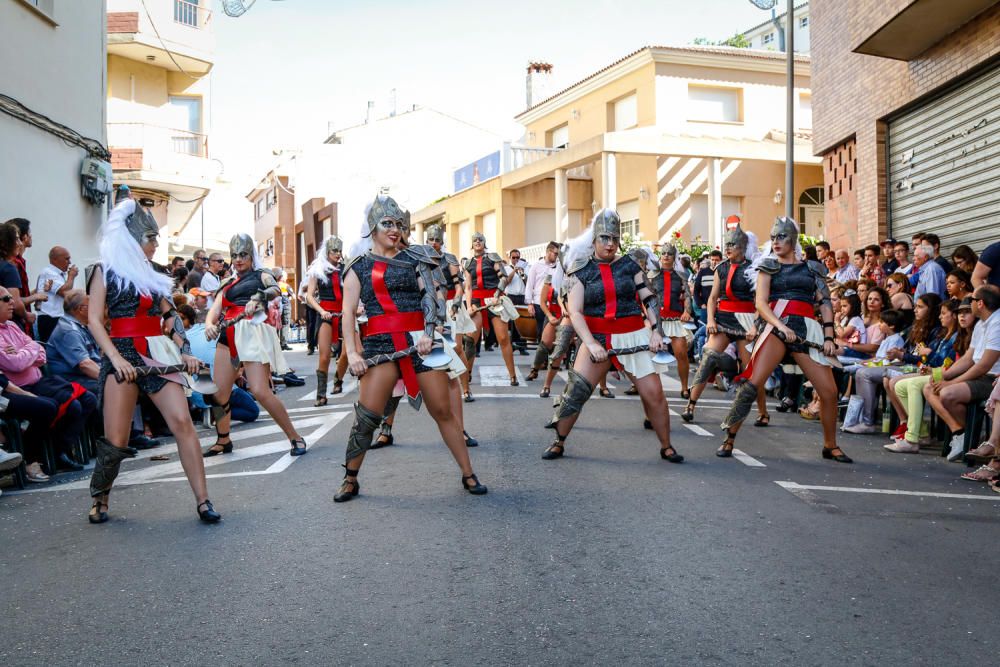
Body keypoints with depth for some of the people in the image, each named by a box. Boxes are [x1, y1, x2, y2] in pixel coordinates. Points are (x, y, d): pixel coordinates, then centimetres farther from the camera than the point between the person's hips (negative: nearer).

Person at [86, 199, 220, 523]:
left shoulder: (151, 273, 19)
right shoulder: (106, 270, 5)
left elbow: (169, 317, 18)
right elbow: (95, 321, -3)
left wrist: (184, 352, 4)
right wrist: (116, 358, -16)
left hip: (159, 355, 4)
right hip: (123, 354, -4)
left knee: (182, 422, -12)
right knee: (115, 441, -5)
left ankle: (202, 501, -11)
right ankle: (99, 500, 22)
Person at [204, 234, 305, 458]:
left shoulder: (261, 275, 11)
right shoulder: (227, 283, 23)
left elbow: (274, 290, -13)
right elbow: (214, 310, 10)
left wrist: (258, 298, -35)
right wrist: (209, 324, -14)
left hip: (252, 332, -5)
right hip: (228, 336, 5)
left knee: (260, 391, -18)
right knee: (218, 392, 1)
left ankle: (295, 437, -7)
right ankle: (223, 440, 22)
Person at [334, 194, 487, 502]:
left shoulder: (413, 259, 11)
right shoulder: (359, 266, 10)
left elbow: (432, 296, 1)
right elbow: (348, 313, 3)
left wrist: (428, 333, -15)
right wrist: (351, 352, -10)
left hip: (419, 340, 1)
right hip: (380, 344, -1)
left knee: (443, 410, 2)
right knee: (367, 415, -7)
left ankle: (469, 475, 12)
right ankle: (350, 480, 11)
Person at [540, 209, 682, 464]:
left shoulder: (629, 264, 4)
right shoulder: (581, 270, 0)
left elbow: (650, 299, 6)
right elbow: (575, 312, -7)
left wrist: (657, 330, -7)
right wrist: (591, 344, -18)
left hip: (633, 336, 1)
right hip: (597, 337, -1)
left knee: (653, 393, -4)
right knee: (575, 391, -7)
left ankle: (666, 447, 14)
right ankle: (558, 442, 12)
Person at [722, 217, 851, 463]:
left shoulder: (811, 268, 18)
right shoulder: (769, 265, 11)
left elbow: (825, 304, 15)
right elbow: (761, 302, -2)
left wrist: (828, 337, 3)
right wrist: (780, 325, -18)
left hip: (807, 329, 3)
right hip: (777, 326, -3)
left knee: (829, 390, -1)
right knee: (753, 382, -19)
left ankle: (831, 446, 18)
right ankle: (730, 437, -8)